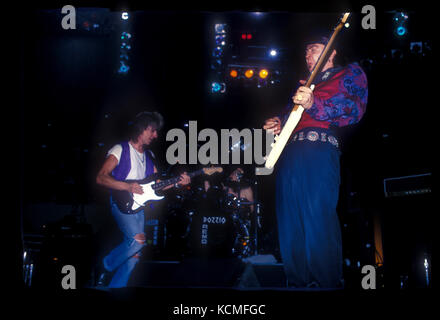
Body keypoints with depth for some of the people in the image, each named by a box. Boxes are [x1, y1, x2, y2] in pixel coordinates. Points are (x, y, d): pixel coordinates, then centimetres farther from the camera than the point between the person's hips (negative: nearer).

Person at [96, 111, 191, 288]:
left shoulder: (149, 155, 18)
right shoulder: (121, 150, -5)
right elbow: (101, 177, -13)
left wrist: (177, 182, 1)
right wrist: (127, 186, -22)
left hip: (139, 206, 7)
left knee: (134, 254, 2)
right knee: (139, 239, -26)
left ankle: (115, 286, 13)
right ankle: (106, 267, -3)